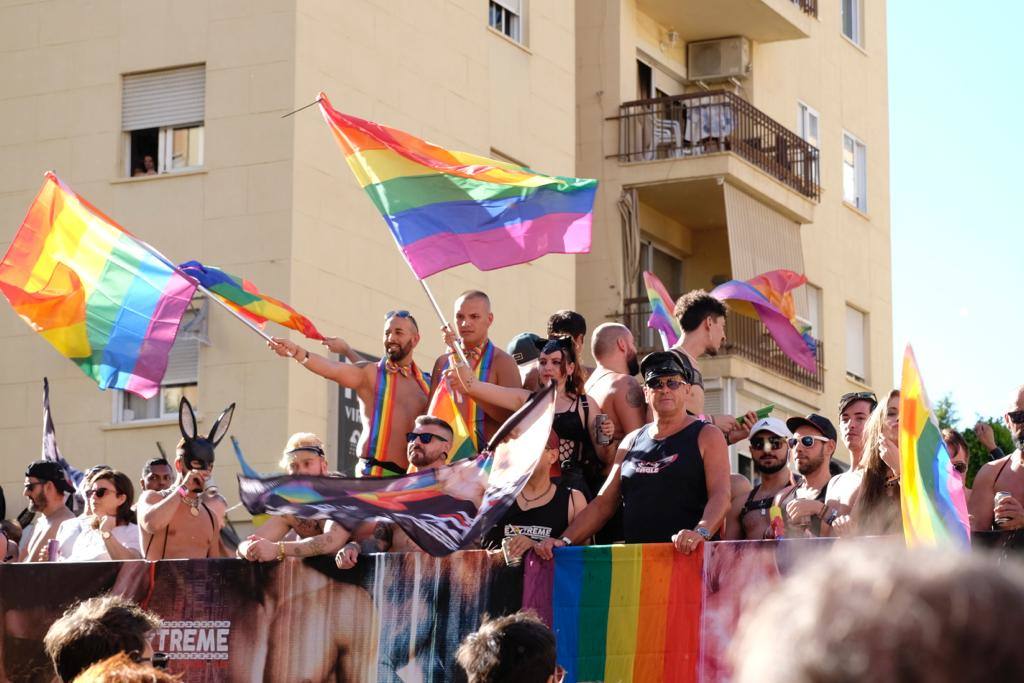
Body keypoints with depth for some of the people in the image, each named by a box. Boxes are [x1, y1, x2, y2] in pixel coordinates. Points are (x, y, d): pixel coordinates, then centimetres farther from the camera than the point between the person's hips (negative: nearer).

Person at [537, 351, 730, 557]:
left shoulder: (707, 437, 7)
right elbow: (603, 503, 21)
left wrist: (700, 533, -27)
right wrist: (565, 541, 8)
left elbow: (720, 497, -7)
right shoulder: (632, 442, 21)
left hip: (688, 556, -4)